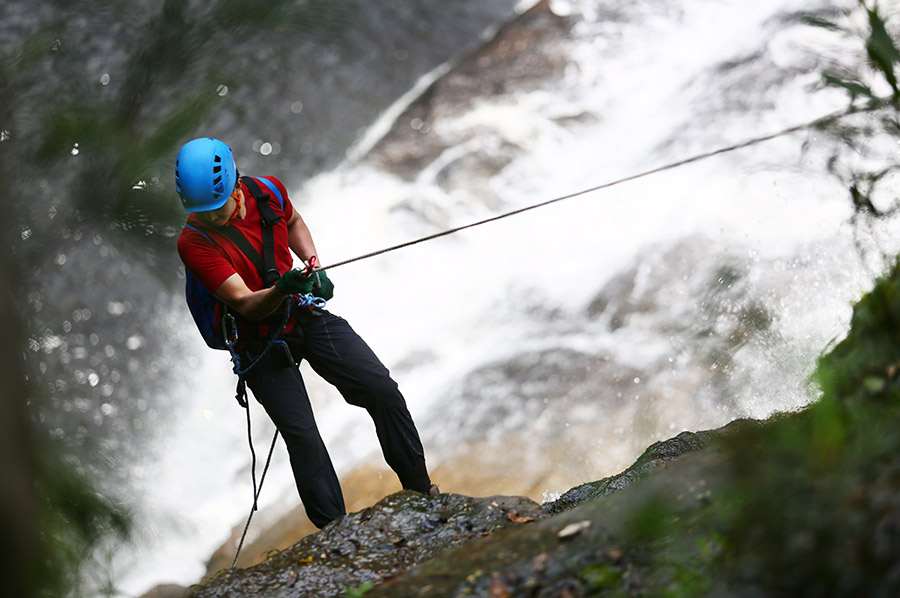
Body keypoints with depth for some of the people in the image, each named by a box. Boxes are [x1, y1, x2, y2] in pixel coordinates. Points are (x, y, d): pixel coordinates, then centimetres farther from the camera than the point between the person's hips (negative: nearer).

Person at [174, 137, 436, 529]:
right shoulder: (193, 243, -22)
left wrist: (314, 267, 4)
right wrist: (281, 290, -45)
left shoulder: (268, 191, -8)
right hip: (261, 341, -4)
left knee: (381, 388, -7)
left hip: (307, 315, 4)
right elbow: (245, 305, -26)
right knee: (301, 435, -14)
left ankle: (419, 488, 10)